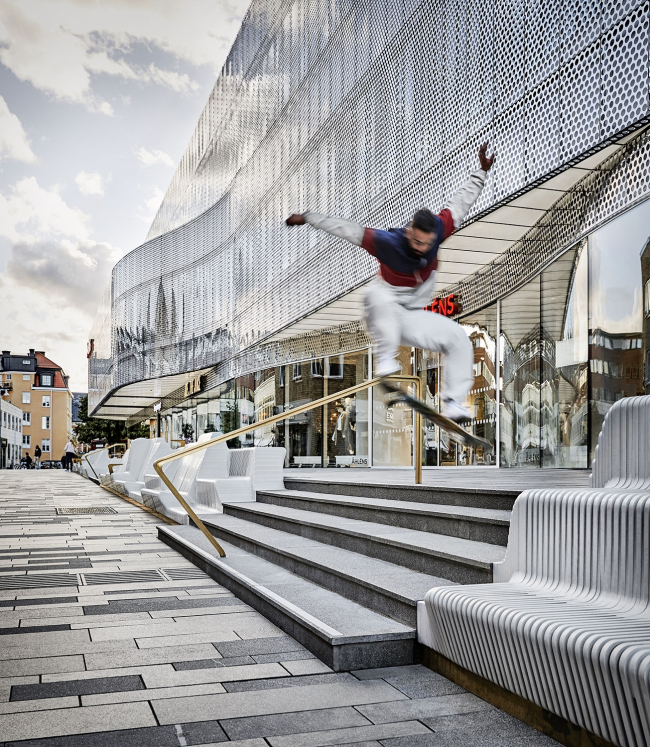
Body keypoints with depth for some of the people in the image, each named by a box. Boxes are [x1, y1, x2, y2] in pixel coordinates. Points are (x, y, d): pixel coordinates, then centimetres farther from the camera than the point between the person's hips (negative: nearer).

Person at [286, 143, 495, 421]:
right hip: (383, 315, -5)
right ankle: (385, 359, -28)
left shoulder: (437, 231, -14)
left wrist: (482, 171, 0)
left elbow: (460, 202, -2)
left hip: (413, 317, 5)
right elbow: (348, 229, -19)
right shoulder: (387, 242, -26)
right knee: (380, 296, -41)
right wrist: (308, 218, -16)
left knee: (459, 338, -10)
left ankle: (453, 402, -4)